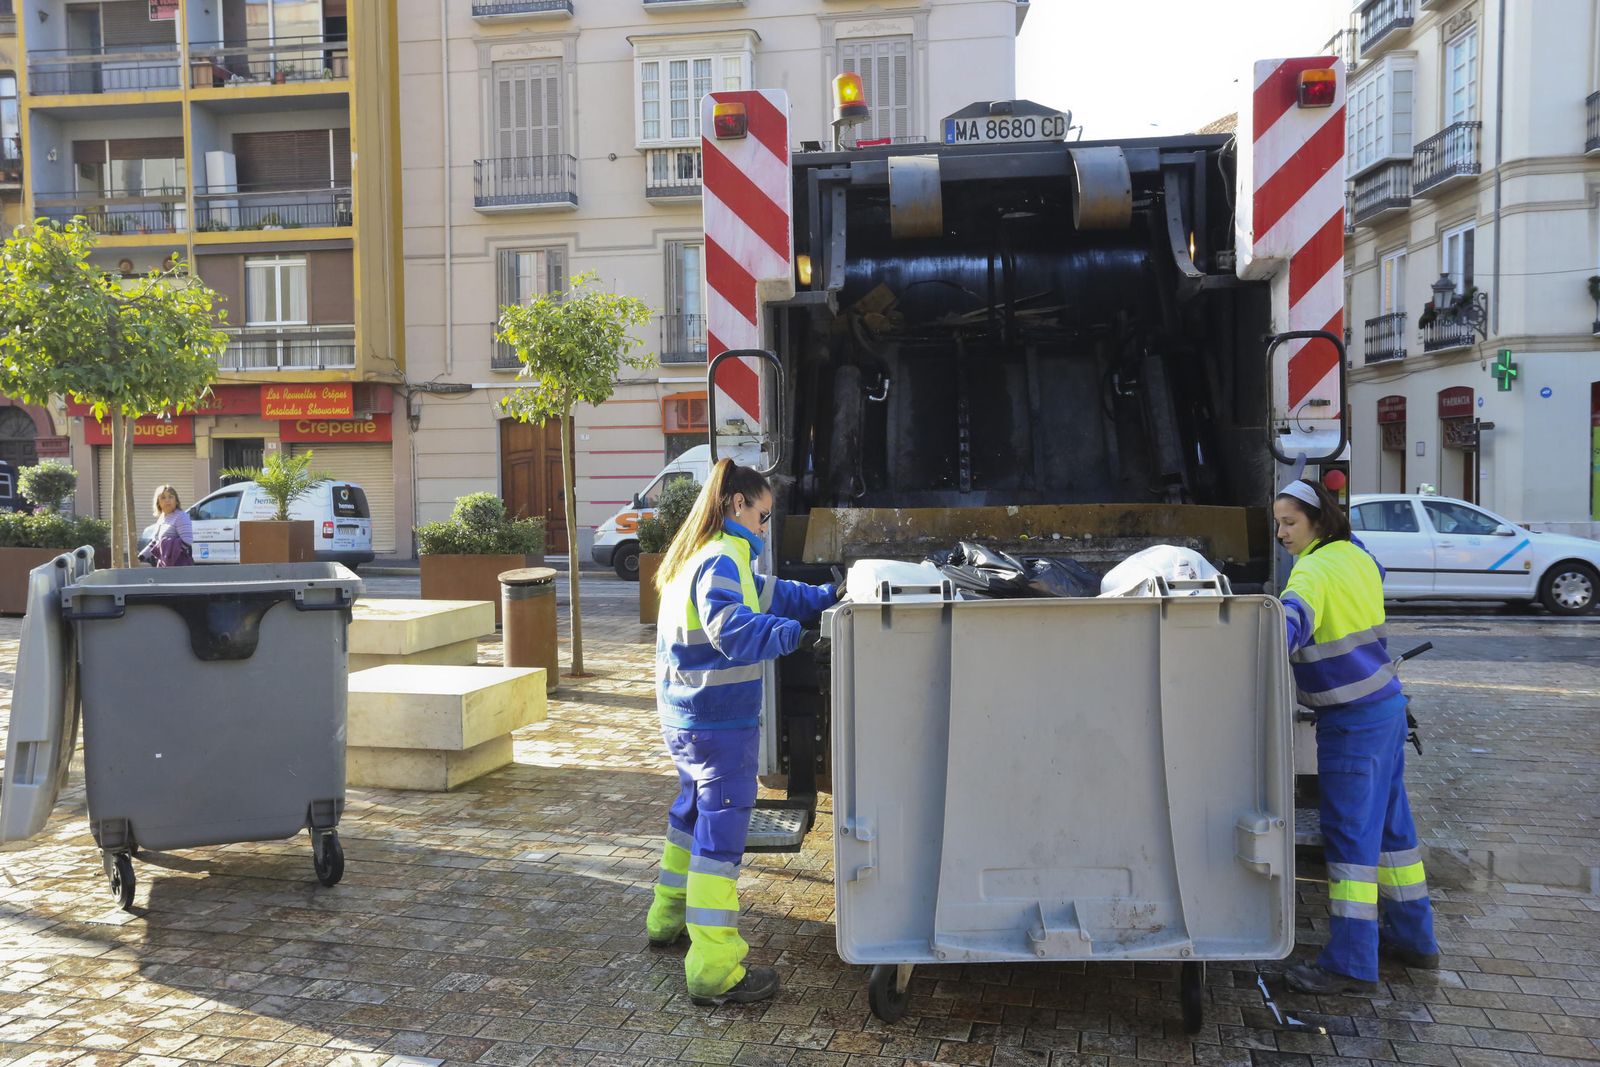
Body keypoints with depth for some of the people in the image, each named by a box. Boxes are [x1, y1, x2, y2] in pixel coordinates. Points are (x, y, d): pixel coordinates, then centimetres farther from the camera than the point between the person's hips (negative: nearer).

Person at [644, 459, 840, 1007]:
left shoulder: (697, 557, 13)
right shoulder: (722, 560, -19)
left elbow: (766, 593, 21)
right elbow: (728, 623, -36)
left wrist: (826, 596, 15)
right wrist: (790, 634, -34)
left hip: (684, 716, 10)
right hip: (721, 721, -10)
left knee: (692, 811, 26)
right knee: (720, 834, -6)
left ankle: (668, 917, 43)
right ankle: (714, 971, -1)